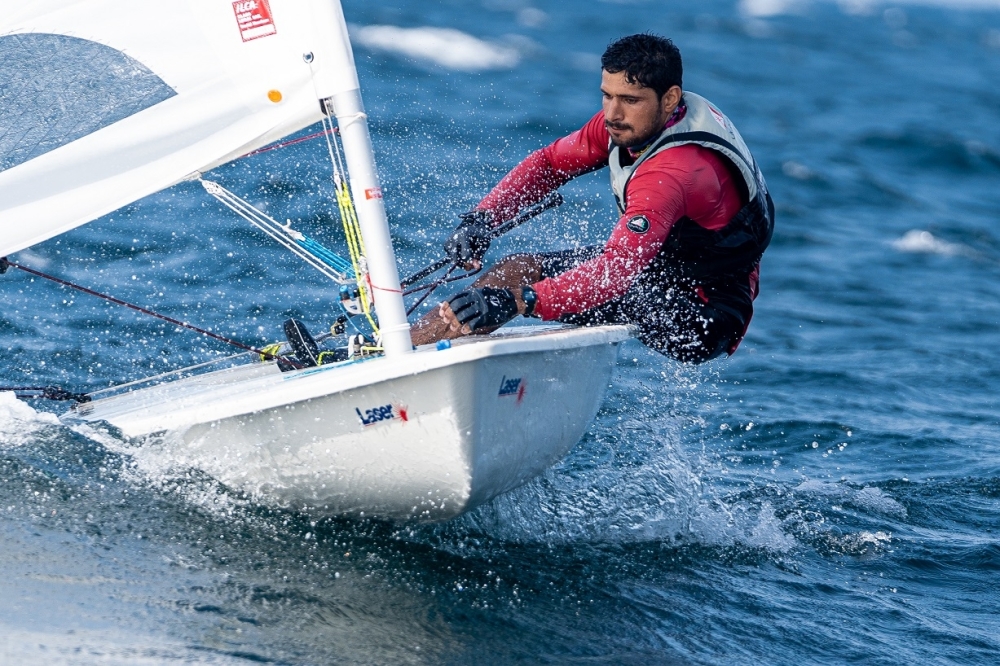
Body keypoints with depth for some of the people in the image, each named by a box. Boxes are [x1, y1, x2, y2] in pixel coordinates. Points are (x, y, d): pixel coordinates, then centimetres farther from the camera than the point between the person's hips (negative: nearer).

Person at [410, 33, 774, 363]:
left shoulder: (675, 172, -34)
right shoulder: (627, 120, -7)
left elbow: (616, 272, -44)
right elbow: (550, 162, 5)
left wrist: (517, 301, -53)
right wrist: (481, 218, -11)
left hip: (702, 321, -9)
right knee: (516, 271, 0)